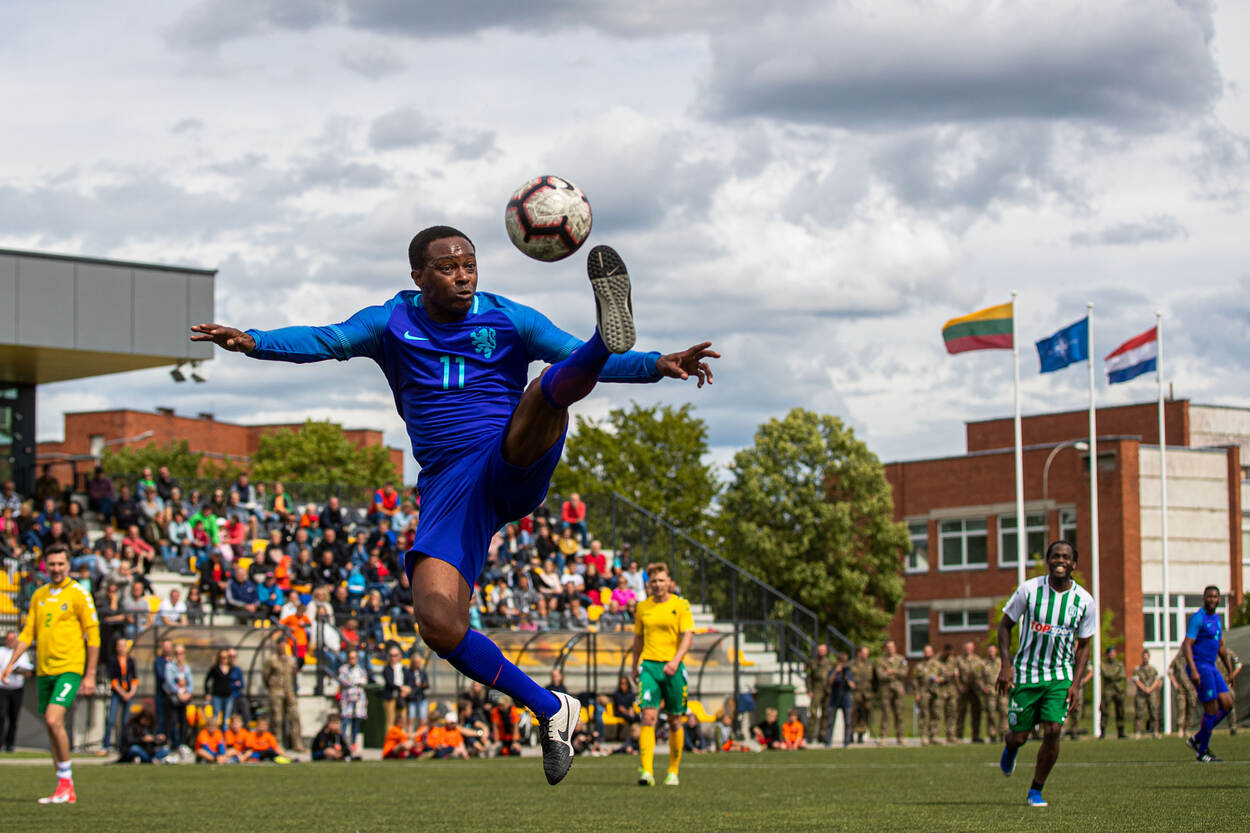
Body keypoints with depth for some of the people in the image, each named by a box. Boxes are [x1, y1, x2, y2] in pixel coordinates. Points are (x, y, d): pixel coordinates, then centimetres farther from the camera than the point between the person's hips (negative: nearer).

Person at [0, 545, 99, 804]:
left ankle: (65, 780, -8)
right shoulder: (39, 595, 12)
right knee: (51, 726, 7)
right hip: (44, 670, 6)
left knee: (53, 720, -20)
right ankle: (66, 791, 13)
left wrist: (90, 675, -7)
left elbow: (93, 635, -4)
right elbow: (28, 632, 16)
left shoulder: (78, 594, -5)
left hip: (69, 668, -6)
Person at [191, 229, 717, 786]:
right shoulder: (391, 323, 11)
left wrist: (659, 365, -15)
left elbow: (595, 364, 2)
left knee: (549, 391, -32)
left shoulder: (510, 321, 8)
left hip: (516, 468, -1)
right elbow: (325, 341, -3)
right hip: (447, 487, 1)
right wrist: (252, 342, -21)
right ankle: (550, 710, -4)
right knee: (438, 624, -19)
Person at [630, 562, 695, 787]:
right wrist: (635, 668, 23)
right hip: (648, 666, 1)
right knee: (648, 716, -14)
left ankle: (673, 772, 19)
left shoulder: (681, 605, -1)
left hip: (673, 668, -1)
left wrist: (676, 660, -23)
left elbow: (688, 635, -9)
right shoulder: (642, 607, 9)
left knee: (675, 721, 6)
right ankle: (646, 772, -22)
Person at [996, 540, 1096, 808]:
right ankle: (1011, 748, 43)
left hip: (1060, 676, 1)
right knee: (1019, 735, 3)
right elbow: (1005, 625, 1)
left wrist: (1076, 683, -5)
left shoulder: (1084, 601, -4)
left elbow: (1083, 646, 6)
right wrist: (1005, 664, -11)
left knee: (1053, 731, -14)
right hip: (1026, 673, -1)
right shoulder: (1029, 589, -10)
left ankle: (1036, 791, 4)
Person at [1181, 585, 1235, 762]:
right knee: (1212, 709, -8)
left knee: (1227, 704, 1)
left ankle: (1197, 739, 12)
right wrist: (1193, 670, -28)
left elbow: (1221, 647, 26)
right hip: (1199, 667, -9)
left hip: (1211, 668, 9)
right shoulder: (1197, 618, -12)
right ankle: (1203, 752, 3)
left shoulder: (1217, 619, 16)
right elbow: (1186, 645, -19)